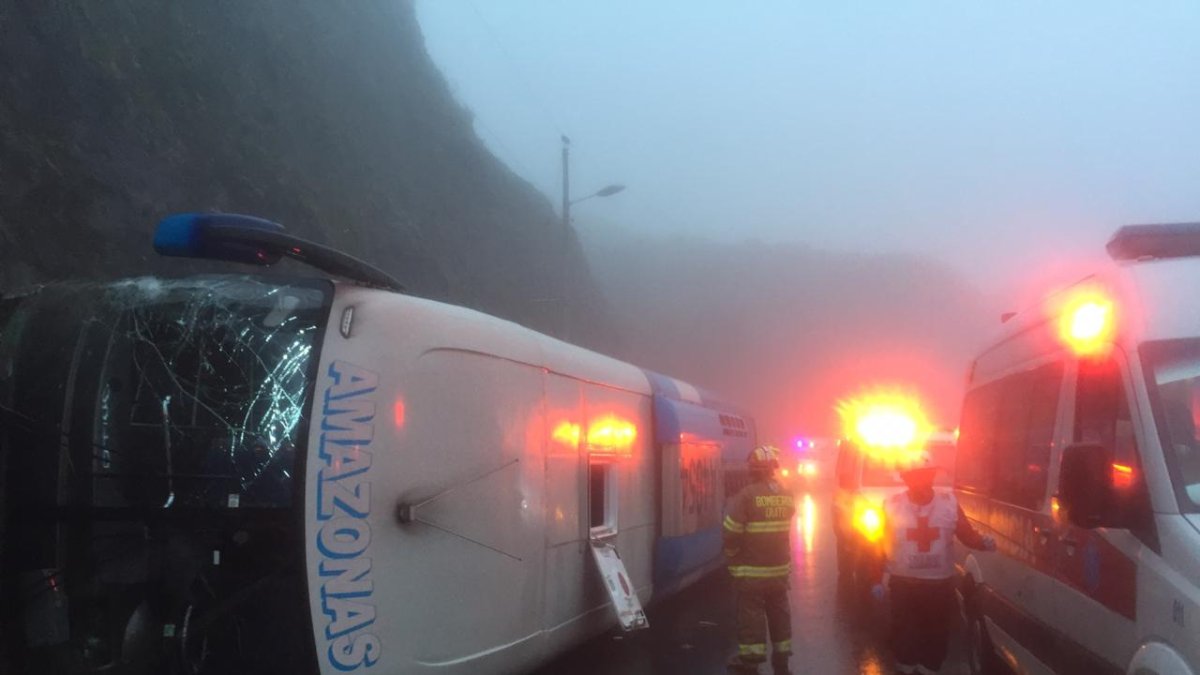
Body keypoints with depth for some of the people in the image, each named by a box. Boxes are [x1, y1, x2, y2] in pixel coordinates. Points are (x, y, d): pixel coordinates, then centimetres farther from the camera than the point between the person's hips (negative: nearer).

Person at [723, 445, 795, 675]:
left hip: (751, 569, -6)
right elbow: (786, 528, 9)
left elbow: (731, 530, -16)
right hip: (780, 566, 6)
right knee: (778, 610, 15)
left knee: (751, 612, 3)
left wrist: (732, 554, 1)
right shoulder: (787, 496, 2)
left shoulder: (747, 495, -19)